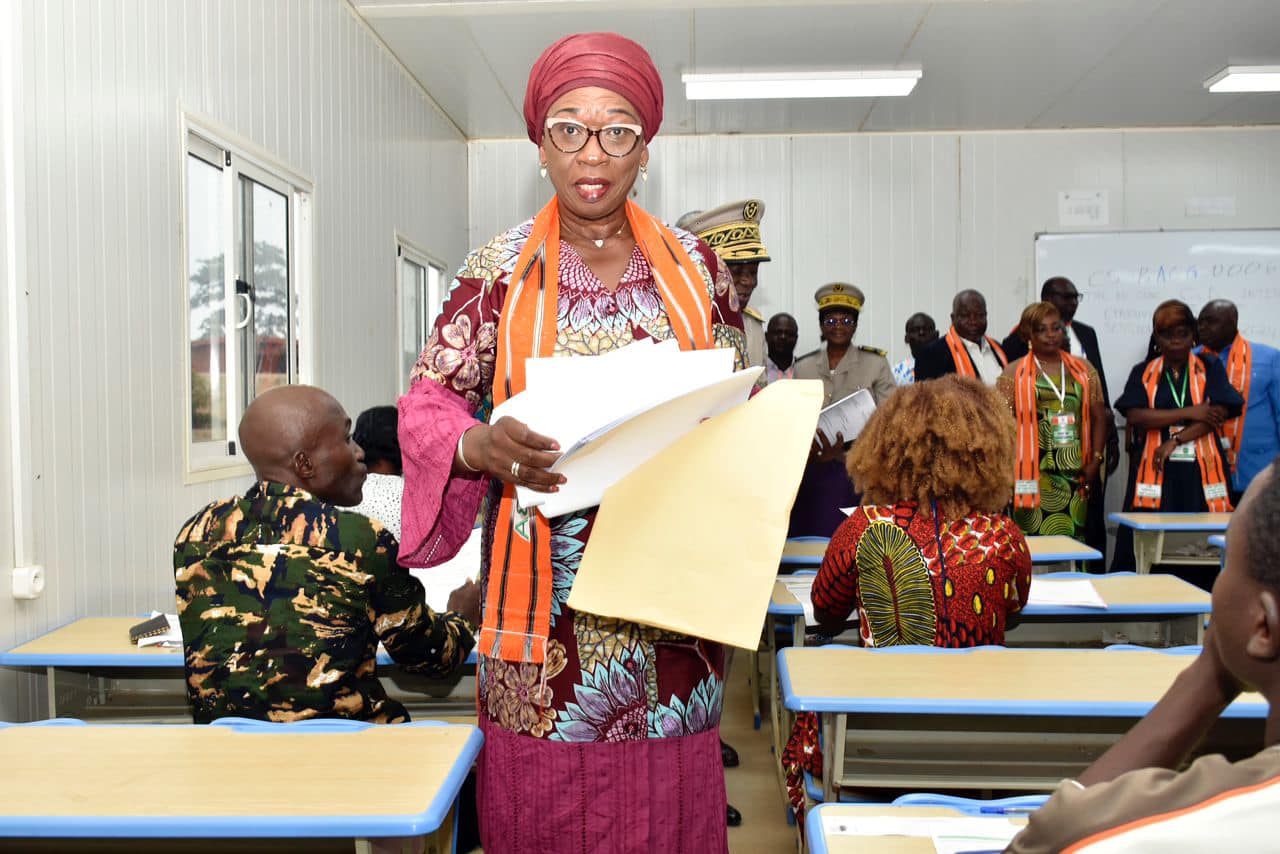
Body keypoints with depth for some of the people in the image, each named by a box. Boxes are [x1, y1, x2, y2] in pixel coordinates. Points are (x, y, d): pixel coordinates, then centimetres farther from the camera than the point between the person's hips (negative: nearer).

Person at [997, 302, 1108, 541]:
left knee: (1074, 537, 6)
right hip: (1033, 475, -3)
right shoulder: (1014, 373, 3)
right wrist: (1011, 468, -9)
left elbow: (1099, 417, 13)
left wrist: (1095, 461, 3)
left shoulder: (1083, 370, 13)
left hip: (1075, 475, 3)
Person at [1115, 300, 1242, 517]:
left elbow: (1220, 413, -3)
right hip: (1155, 472, 0)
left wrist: (1174, 441, -11)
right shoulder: (1143, 372, 10)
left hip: (1201, 472, 0)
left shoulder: (1210, 367, 11)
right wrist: (1188, 412, -9)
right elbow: (1135, 416, -5)